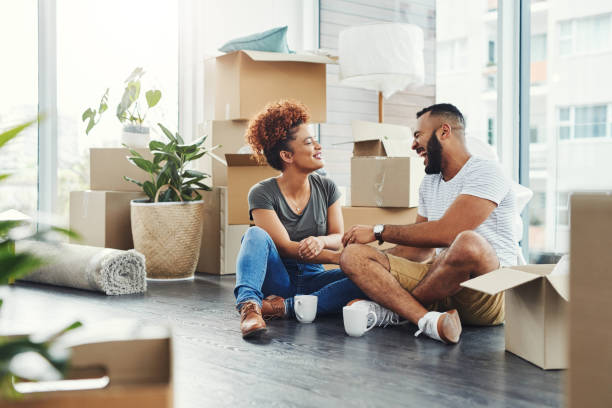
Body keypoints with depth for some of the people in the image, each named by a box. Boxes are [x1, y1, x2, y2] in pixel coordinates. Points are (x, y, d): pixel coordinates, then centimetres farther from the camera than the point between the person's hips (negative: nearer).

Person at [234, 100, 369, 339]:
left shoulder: (327, 188, 5)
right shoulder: (262, 194, -9)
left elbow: (340, 238, 1)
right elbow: (286, 247, -17)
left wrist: (321, 241, -25)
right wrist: (340, 258, -27)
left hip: (312, 279, 3)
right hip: (276, 280, -3)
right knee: (256, 235, -29)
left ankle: (284, 307, -29)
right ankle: (248, 306, -48)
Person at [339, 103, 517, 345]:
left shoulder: (485, 172, -7)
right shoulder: (429, 183, 19)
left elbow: (445, 232, -20)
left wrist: (379, 231, -12)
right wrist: (376, 265, 6)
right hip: (439, 285, 7)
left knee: (468, 243, -40)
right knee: (353, 255, -10)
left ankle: (391, 307, -16)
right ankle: (428, 320, -33)